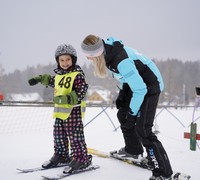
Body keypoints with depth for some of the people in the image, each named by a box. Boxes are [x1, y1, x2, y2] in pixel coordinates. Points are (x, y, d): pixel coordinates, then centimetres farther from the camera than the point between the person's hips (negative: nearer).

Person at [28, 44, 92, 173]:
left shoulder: (78, 75, -13)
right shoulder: (59, 74, 13)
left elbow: (81, 92, -21)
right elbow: (52, 81, 36)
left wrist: (66, 99, -30)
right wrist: (40, 79, 35)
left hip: (74, 110, -8)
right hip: (60, 110, 9)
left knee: (75, 136, -6)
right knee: (59, 135, 16)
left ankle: (81, 158, 5)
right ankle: (61, 156, 32)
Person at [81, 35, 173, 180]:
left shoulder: (122, 62, -35)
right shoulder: (106, 49, -8)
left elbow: (140, 90, -28)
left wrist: (132, 113, -18)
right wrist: (123, 94, 11)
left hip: (149, 86, -9)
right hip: (135, 82, 10)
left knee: (142, 129, -14)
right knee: (123, 114, 19)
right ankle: (133, 150, 40)